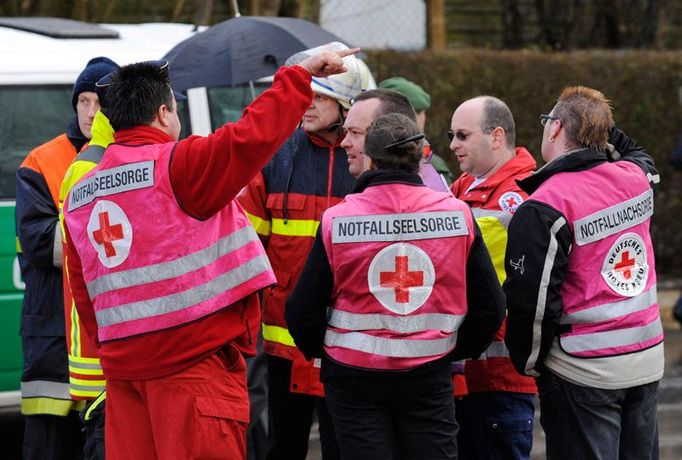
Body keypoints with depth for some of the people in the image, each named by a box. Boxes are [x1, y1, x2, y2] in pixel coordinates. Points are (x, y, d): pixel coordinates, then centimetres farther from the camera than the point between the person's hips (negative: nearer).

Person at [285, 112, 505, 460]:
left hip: (354, 377, -1)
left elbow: (303, 310, -6)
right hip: (430, 375, 1)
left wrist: (320, 352, 13)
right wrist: (458, 351, 17)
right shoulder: (457, 213, -4)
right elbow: (490, 304, 1)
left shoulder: (337, 220, -9)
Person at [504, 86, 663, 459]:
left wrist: (527, 360, -1)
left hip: (582, 372, -6)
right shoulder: (635, 178, 3)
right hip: (647, 359, 7)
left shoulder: (544, 208, -17)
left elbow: (533, 299, -16)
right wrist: (599, 126, 20)